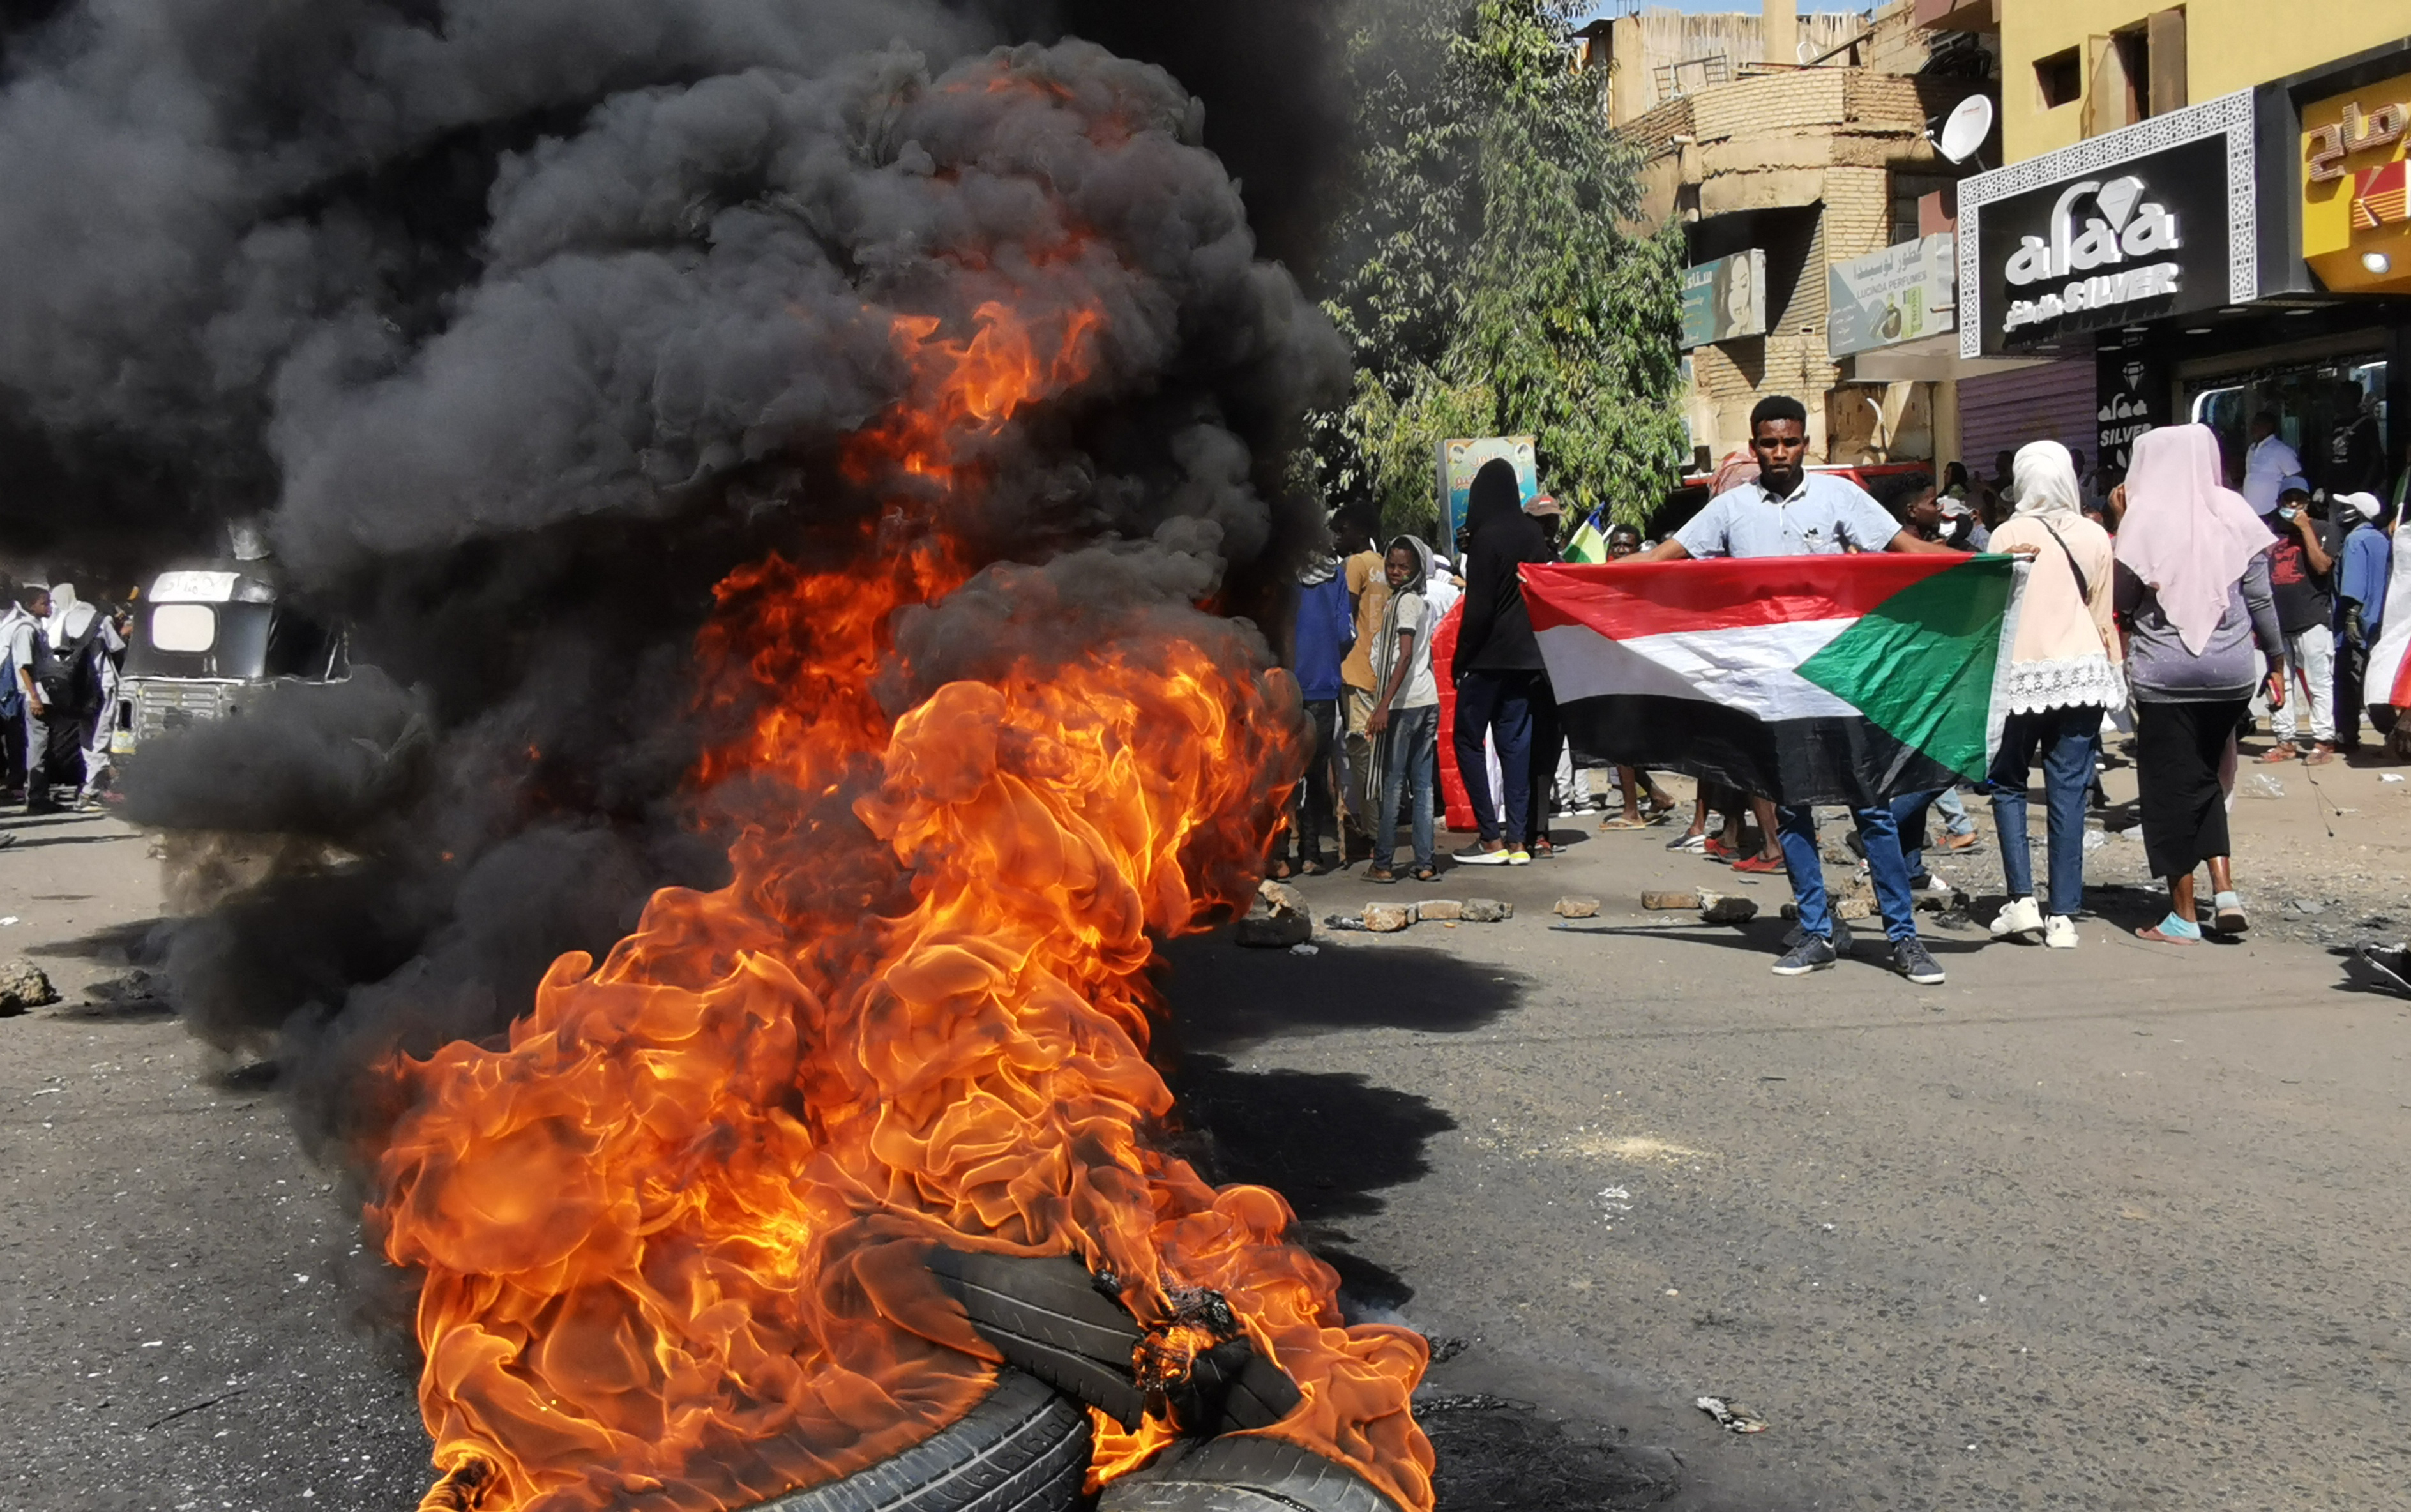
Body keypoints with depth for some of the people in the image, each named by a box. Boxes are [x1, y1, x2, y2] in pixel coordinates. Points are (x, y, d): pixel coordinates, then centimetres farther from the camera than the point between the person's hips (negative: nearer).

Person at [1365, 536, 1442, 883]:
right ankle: (1425, 864, 7)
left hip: (1404, 703, -8)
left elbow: (1405, 656, -19)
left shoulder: (1403, 601, -9)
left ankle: (1382, 864, -1)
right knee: (1422, 785, 7)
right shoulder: (1425, 604, 17)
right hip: (1428, 700, 8)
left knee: (1392, 783, -4)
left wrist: (1384, 704, -24)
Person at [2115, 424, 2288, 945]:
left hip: (2165, 671, -4)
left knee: (2171, 786, 4)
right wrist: (2277, 661, 13)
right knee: (2207, 778, 20)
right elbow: (2260, 597, 4)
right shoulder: (2233, 512, 3)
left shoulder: (2146, 518, -7)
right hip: (2231, 668, 4)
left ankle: (2184, 916, 8)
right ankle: (2224, 891, 9)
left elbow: (2123, 598, -3)